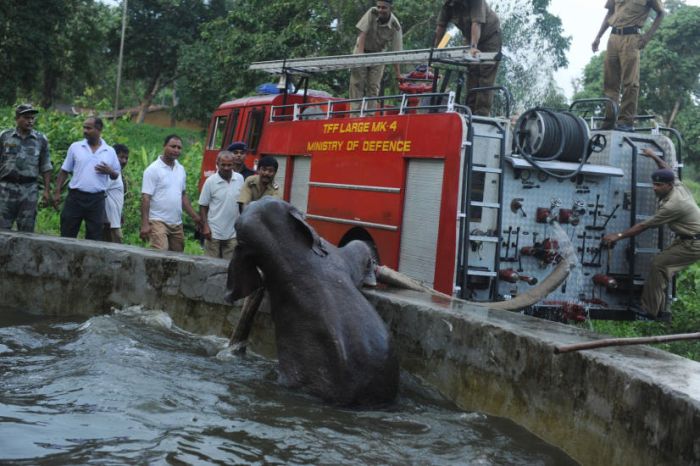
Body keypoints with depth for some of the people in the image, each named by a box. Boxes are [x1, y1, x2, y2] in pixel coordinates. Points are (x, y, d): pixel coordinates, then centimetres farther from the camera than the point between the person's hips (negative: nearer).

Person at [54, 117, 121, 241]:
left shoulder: (110, 152, 6)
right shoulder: (75, 147, 5)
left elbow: (116, 175, 14)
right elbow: (64, 171, 8)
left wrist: (109, 171, -9)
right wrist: (57, 192, 1)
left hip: (97, 199, 0)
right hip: (75, 197, 0)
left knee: (94, 237, 4)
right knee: (67, 235, 2)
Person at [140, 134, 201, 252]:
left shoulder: (181, 169, 13)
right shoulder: (153, 169, -7)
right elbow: (145, 198, -11)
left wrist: (194, 216, 15)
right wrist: (145, 224, -18)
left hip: (177, 224, 7)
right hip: (158, 221, -7)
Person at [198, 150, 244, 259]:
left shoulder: (240, 179, 3)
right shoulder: (210, 181, -5)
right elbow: (203, 206, -2)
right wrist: (205, 226, -9)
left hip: (233, 233, 3)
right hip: (214, 233, -2)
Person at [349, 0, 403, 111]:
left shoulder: (395, 27, -23)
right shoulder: (372, 13, -20)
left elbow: (396, 53, -21)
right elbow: (363, 32, -20)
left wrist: (398, 75, -21)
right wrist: (360, 52, -30)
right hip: (362, 50, 0)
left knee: (373, 85, -6)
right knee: (357, 82, -8)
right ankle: (355, 111, -10)